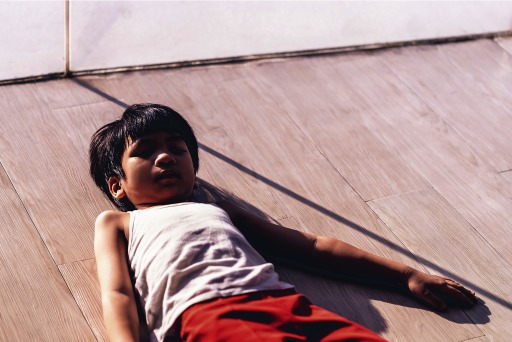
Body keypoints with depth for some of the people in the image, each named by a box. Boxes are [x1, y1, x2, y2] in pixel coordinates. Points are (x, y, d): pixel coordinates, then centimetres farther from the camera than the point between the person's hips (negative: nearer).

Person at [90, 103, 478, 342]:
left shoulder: (219, 209, 38)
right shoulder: (116, 223, 29)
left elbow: (312, 245, 33)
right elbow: (117, 294, 10)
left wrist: (408, 275, 27)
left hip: (281, 301, 5)